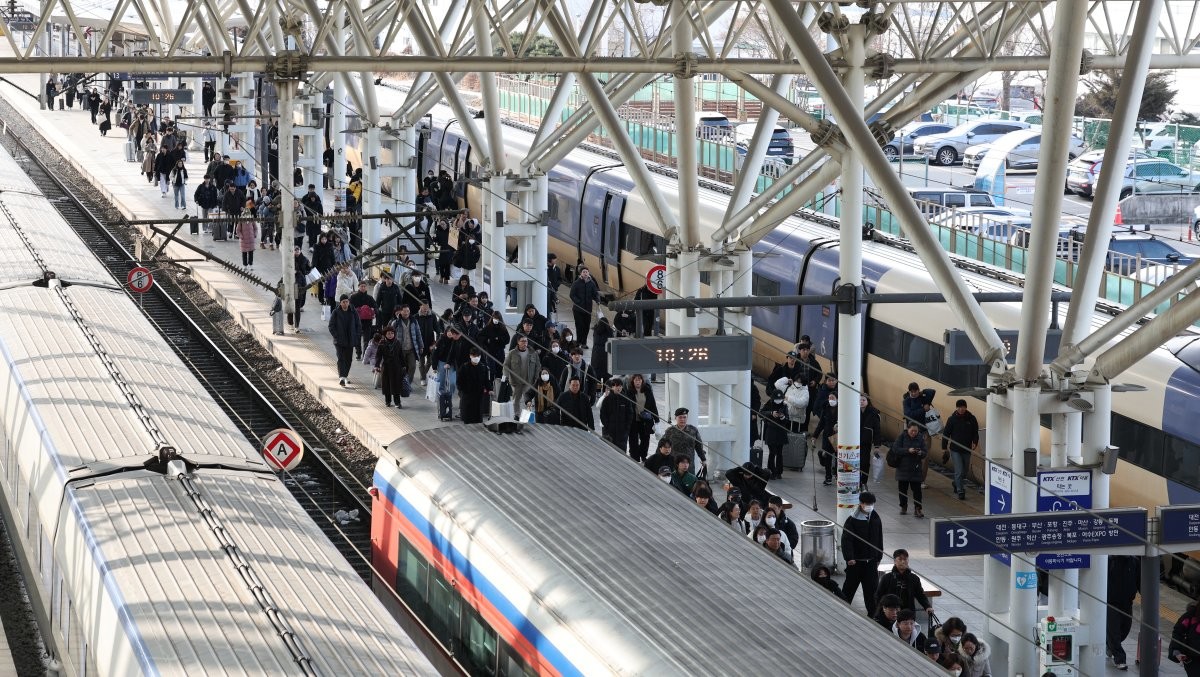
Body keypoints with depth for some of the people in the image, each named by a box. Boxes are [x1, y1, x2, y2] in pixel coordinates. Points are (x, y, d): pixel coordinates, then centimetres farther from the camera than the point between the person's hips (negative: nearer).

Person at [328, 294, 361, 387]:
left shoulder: (353, 313, 4)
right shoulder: (335, 313, -2)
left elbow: (359, 326, 10)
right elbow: (331, 326, -1)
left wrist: (356, 337, -1)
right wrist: (336, 337, -12)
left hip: (350, 341, 3)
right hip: (339, 341, -3)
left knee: (348, 359, 10)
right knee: (341, 358, -15)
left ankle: (345, 376, 27)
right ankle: (341, 377, -24)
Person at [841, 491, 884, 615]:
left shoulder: (876, 519, 5)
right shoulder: (852, 520, -11)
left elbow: (879, 539, 14)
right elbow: (846, 540, -13)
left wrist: (879, 557, 13)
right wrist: (849, 557, -19)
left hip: (871, 561, 4)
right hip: (856, 561, -4)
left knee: (872, 586, 3)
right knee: (850, 586, 7)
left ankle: (873, 613, 9)